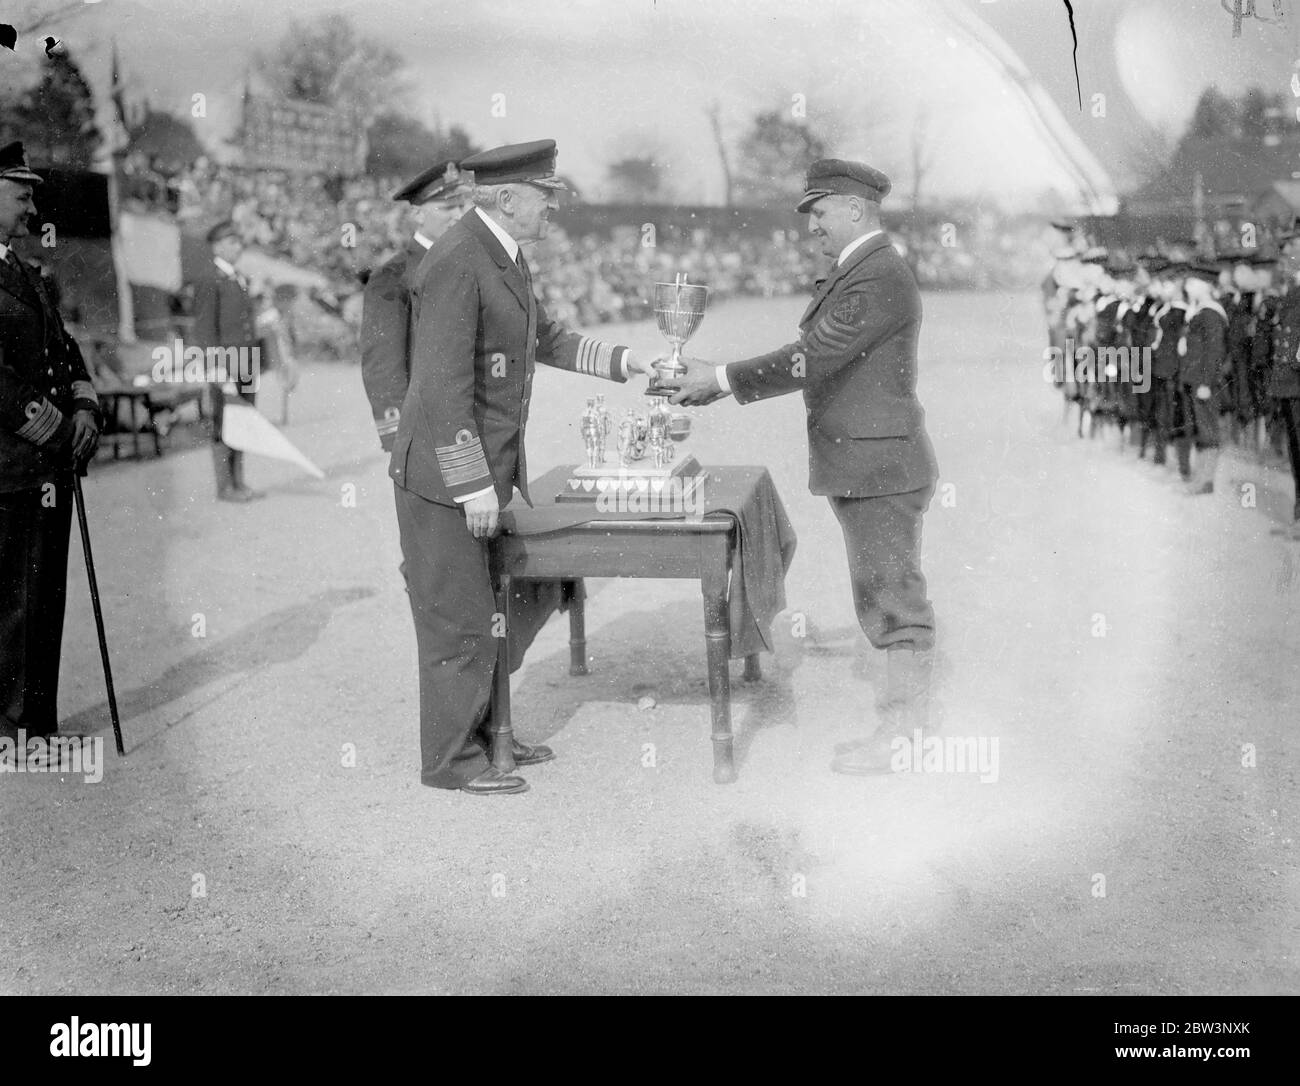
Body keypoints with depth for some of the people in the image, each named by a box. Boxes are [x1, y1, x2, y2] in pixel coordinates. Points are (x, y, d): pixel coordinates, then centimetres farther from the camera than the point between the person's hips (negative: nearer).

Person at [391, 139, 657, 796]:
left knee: (478, 611, 17)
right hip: (441, 474, -10)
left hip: (479, 470, 10)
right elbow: (443, 384, -23)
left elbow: (547, 340, 25)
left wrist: (622, 362, 16)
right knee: (456, 619, -1)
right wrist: (473, 484, -23)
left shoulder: (503, 256, 12)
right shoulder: (454, 262, -19)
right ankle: (450, 760, 10)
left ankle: (478, 734, 29)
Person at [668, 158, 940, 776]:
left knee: (893, 598, -2)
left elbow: (812, 358, -22)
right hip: (859, 467, 10)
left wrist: (721, 379, -17)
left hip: (880, 467, -10)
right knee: (885, 593, 16)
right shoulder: (856, 272, 15)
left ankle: (902, 731, 7)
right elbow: (813, 357, 15)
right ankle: (912, 710, 26)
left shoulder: (881, 278, -17)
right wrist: (720, 382, 7)